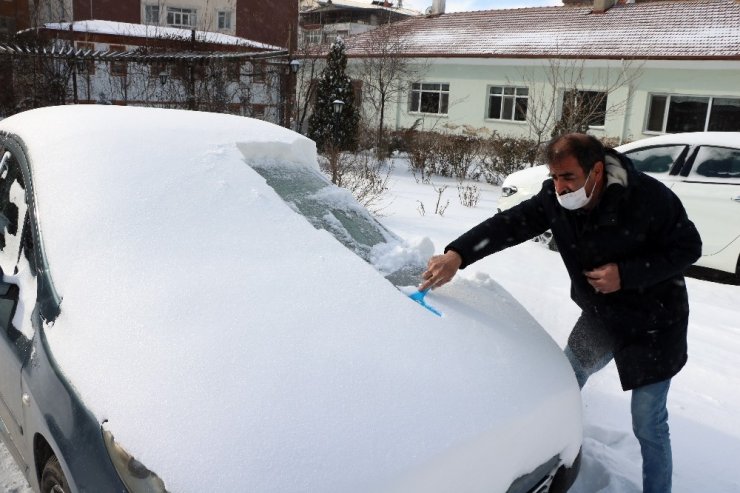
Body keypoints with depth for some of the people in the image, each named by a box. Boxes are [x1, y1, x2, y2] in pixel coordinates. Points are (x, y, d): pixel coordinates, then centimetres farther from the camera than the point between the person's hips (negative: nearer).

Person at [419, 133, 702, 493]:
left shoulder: (649, 198, -27)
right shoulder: (555, 200, -15)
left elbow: (688, 248, -17)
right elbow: (507, 225, -23)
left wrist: (626, 274, -29)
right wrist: (457, 255, -38)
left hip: (653, 325, -5)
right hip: (599, 316, 5)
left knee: (648, 425, 1)